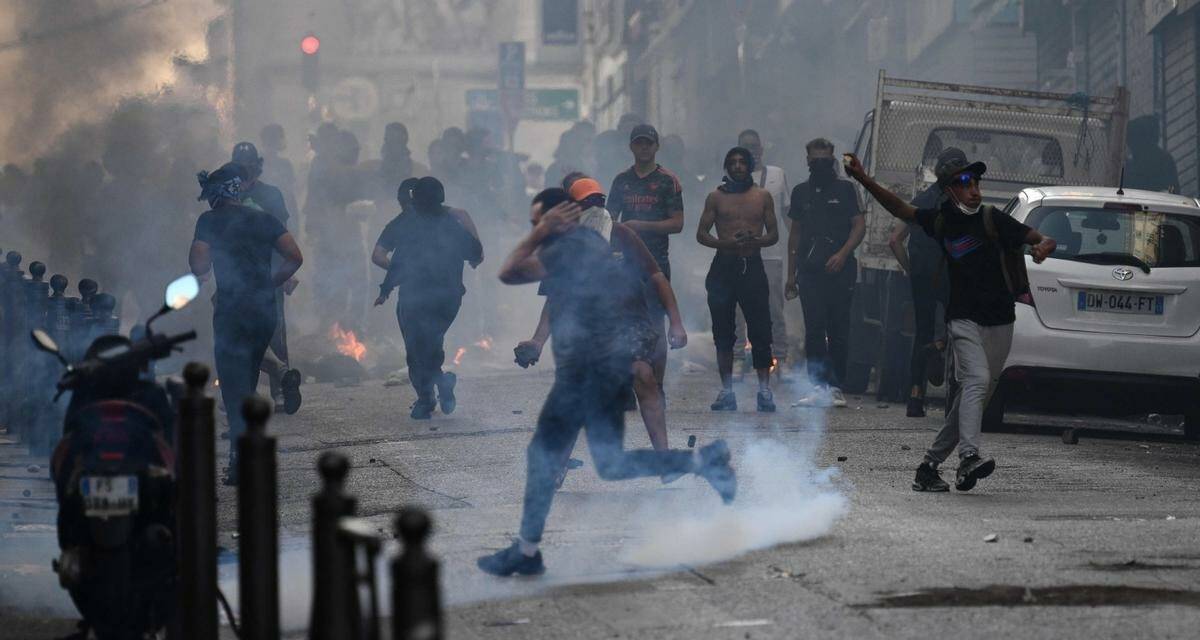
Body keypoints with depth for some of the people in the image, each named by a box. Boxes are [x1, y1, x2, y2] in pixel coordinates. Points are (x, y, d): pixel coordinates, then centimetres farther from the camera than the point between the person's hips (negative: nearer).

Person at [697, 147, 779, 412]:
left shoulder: (762, 196, 9)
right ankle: (726, 390, 6)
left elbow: (774, 235, 9)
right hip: (724, 266, 1)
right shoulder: (716, 197, 8)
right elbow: (701, 234, 5)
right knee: (723, 331, 1)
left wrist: (755, 240, -13)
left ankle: (764, 389, -4)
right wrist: (726, 243, -13)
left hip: (752, 266, 0)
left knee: (760, 330, -7)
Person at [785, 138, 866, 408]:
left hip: (839, 270, -3)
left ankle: (835, 386, 0)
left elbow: (859, 225, 1)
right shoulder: (801, 192, 16)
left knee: (838, 330, -3)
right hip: (809, 270, 3)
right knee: (813, 330, -3)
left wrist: (842, 254, -14)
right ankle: (819, 386, -3)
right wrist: (791, 273, 16)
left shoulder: (845, 189, 5)